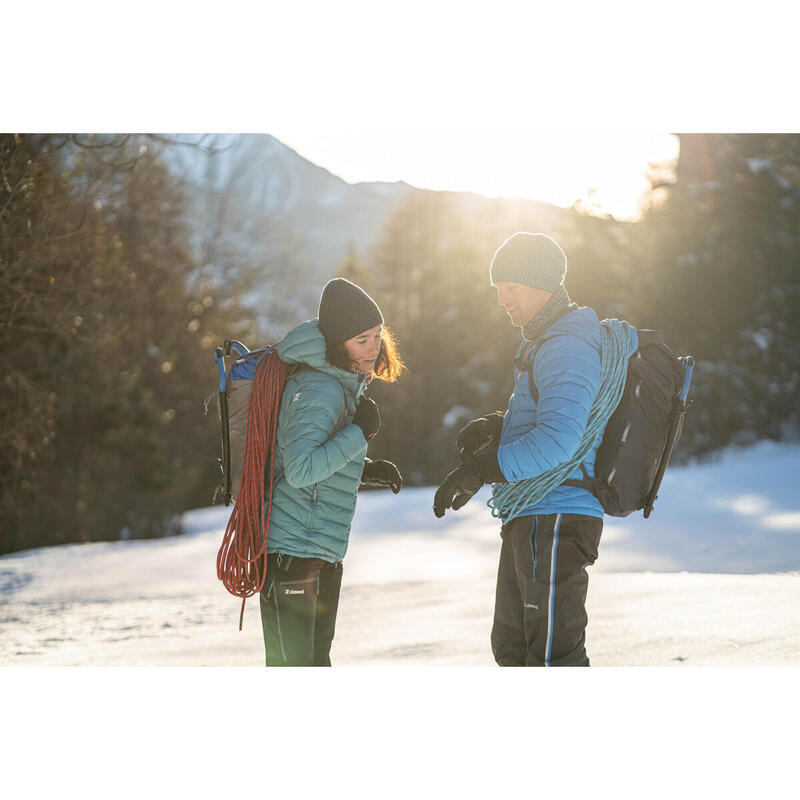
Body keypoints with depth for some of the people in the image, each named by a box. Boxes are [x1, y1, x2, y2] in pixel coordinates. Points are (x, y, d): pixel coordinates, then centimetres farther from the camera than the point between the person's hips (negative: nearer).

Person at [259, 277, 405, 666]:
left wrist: (365, 470, 8)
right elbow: (299, 470, -30)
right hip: (290, 551, -10)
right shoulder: (317, 390, -19)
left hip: (324, 553, 10)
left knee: (316, 659, 19)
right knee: (292, 666, -6)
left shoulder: (345, 384, 12)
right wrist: (359, 433, -22)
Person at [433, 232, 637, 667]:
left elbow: (557, 440, -28)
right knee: (512, 647, 20)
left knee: (552, 656, -10)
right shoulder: (540, 341, 18)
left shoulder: (568, 347, -17)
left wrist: (480, 470, -26)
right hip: (528, 517, 11)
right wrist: (493, 427, 9)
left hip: (555, 519, -11)